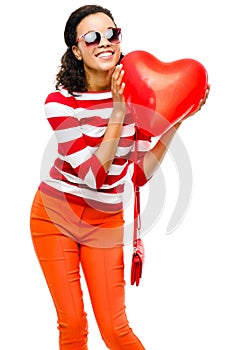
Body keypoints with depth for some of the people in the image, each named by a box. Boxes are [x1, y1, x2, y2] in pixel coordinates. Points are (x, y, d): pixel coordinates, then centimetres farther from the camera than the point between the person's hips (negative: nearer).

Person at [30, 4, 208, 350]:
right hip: (56, 215, -2)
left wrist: (175, 124, -13)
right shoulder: (60, 101, -16)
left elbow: (139, 173, -5)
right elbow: (94, 174, -23)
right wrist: (118, 112, -29)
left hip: (106, 221, 2)